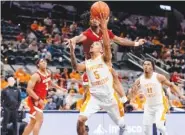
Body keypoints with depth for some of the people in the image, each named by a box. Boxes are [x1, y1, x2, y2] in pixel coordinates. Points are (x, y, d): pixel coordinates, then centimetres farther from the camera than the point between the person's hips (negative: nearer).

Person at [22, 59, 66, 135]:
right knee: (39, 120, -18)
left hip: (40, 100, 9)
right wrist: (38, 99, -30)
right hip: (34, 100, -9)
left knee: (33, 122, 14)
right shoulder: (36, 75, -19)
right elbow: (29, 89, -25)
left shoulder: (48, 73, 6)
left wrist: (59, 88, 28)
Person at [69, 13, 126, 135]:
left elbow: (107, 45, -23)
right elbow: (76, 67, -16)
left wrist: (104, 27, -35)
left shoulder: (105, 58, -2)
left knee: (120, 123, 15)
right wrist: (72, 51, -29)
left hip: (109, 96, -2)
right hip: (94, 96, 2)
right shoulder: (87, 63, 7)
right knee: (81, 120, -19)